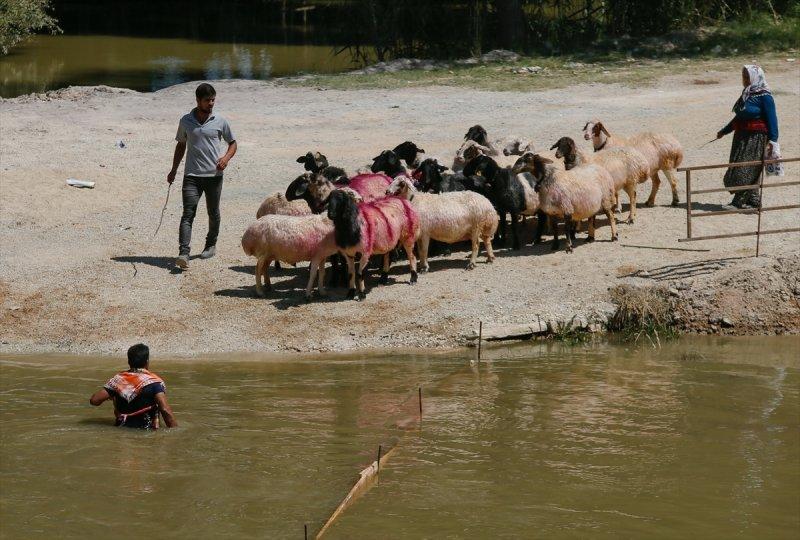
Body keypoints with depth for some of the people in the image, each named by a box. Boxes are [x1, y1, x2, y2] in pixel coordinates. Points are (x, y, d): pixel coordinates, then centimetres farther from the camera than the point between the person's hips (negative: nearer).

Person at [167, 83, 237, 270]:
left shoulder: (220, 122, 1)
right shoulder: (186, 121, 3)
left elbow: (233, 143, 11)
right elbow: (181, 145, 16)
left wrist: (226, 157, -9)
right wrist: (174, 170, 14)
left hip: (214, 175, 1)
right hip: (191, 175, -1)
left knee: (213, 212, 14)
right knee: (188, 214, -11)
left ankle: (211, 245, 36)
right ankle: (183, 254, -20)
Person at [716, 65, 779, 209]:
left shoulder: (764, 97, -12)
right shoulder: (746, 94, 13)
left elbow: (771, 120, -14)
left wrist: (772, 140, -19)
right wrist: (724, 131, 30)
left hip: (756, 138, -9)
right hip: (741, 137, 9)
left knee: (745, 171, -8)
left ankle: (740, 201, -4)